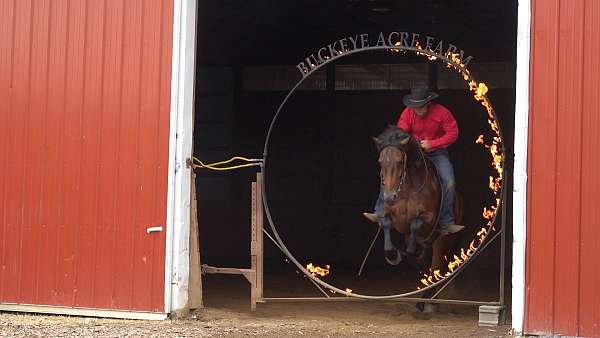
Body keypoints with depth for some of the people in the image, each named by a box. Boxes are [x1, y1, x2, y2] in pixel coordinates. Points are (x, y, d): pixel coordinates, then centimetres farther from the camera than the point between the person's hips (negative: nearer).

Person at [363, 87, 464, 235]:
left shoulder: (442, 112, -15)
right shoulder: (408, 113, -10)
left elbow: (453, 133, -13)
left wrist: (432, 143, -22)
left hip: (437, 153, -2)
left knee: (449, 182, -22)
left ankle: (446, 223, -12)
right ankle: (380, 213, -12)